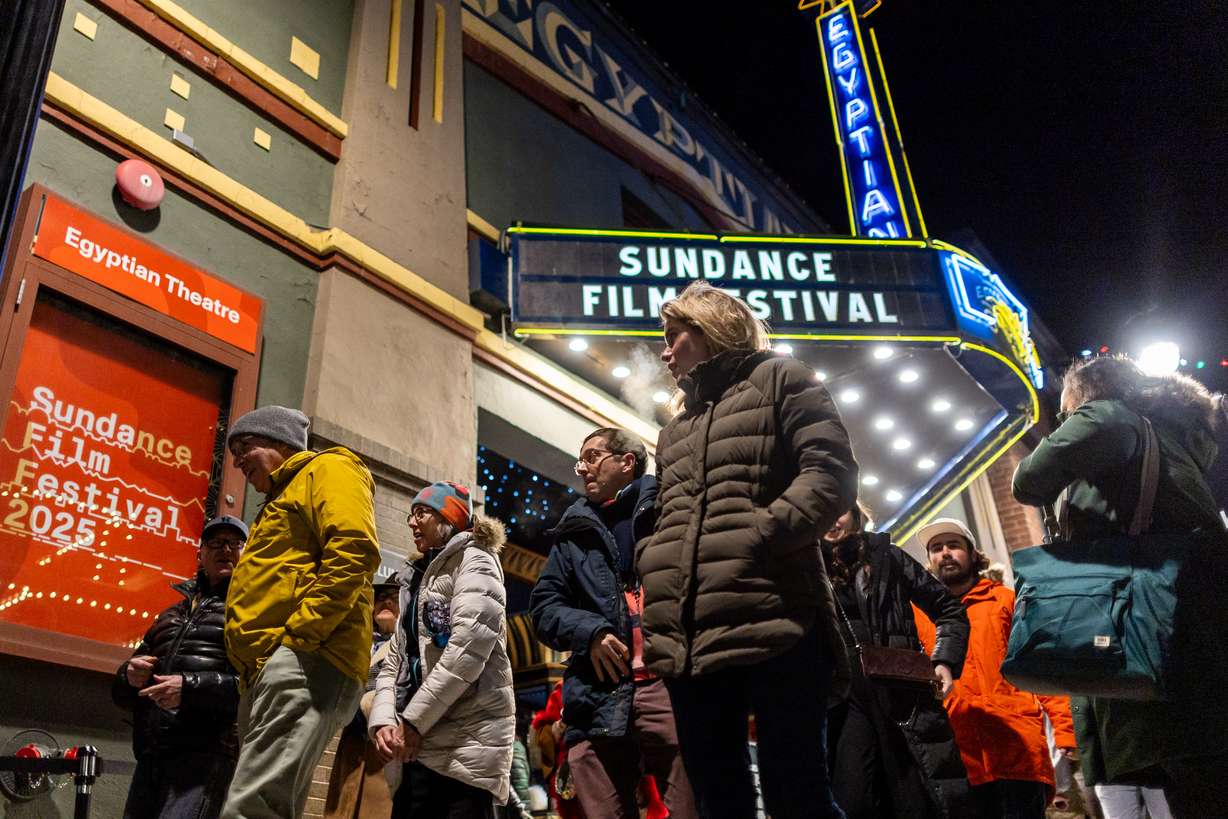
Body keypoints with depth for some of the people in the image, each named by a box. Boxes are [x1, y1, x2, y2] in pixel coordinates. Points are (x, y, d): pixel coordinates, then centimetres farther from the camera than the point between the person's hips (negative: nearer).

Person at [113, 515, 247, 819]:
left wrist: (192, 688, -20)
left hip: (205, 756, -7)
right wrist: (130, 676, 3)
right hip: (149, 757, 7)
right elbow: (122, 693, 26)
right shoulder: (173, 614, 24)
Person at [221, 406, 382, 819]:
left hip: (303, 661, -11)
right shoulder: (282, 498, 36)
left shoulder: (328, 469, 6)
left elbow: (355, 549, -13)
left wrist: (299, 634, -17)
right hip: (270, 668, 11)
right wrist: (251, 666, 17)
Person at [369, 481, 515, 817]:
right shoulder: (416, 580, 23)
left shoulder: (474, 562, -1)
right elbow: (395, 662, 15)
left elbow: (467, 650, -15)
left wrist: (412, 721, -13)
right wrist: (384, 719, -3)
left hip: (465, 742, -7)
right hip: (418, 746, 8)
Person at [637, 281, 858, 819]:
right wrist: (650, 566, 9)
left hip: (774, 622, -6)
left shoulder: (779, 380, 11)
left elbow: (831, 474, -3)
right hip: (687, 637, 7)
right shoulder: (674, 430, 30)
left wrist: (760, 535, -15)